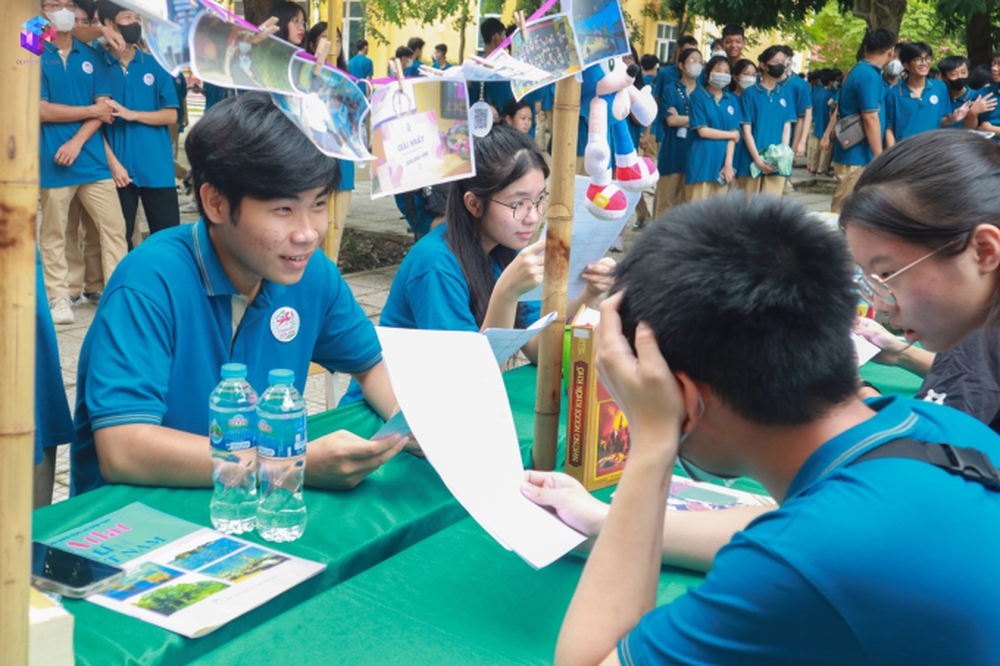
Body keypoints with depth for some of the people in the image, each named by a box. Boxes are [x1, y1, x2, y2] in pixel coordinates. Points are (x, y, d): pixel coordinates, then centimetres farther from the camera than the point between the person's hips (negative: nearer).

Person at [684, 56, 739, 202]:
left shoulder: (732, 100, 11)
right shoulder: (698, 96, 0)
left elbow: (734, 136, 5)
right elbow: (703, 131, -6)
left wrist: (728, 163, -6)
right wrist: (732, 134, 2)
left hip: (722, 161, 4)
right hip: (702, 160, -4)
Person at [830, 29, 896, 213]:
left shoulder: (858, 71, 14)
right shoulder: (869, 75, -15)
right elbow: (870, 118, -18)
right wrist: (879, 157, -15)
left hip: (852, 154, 10)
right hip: (858, 158, -10)